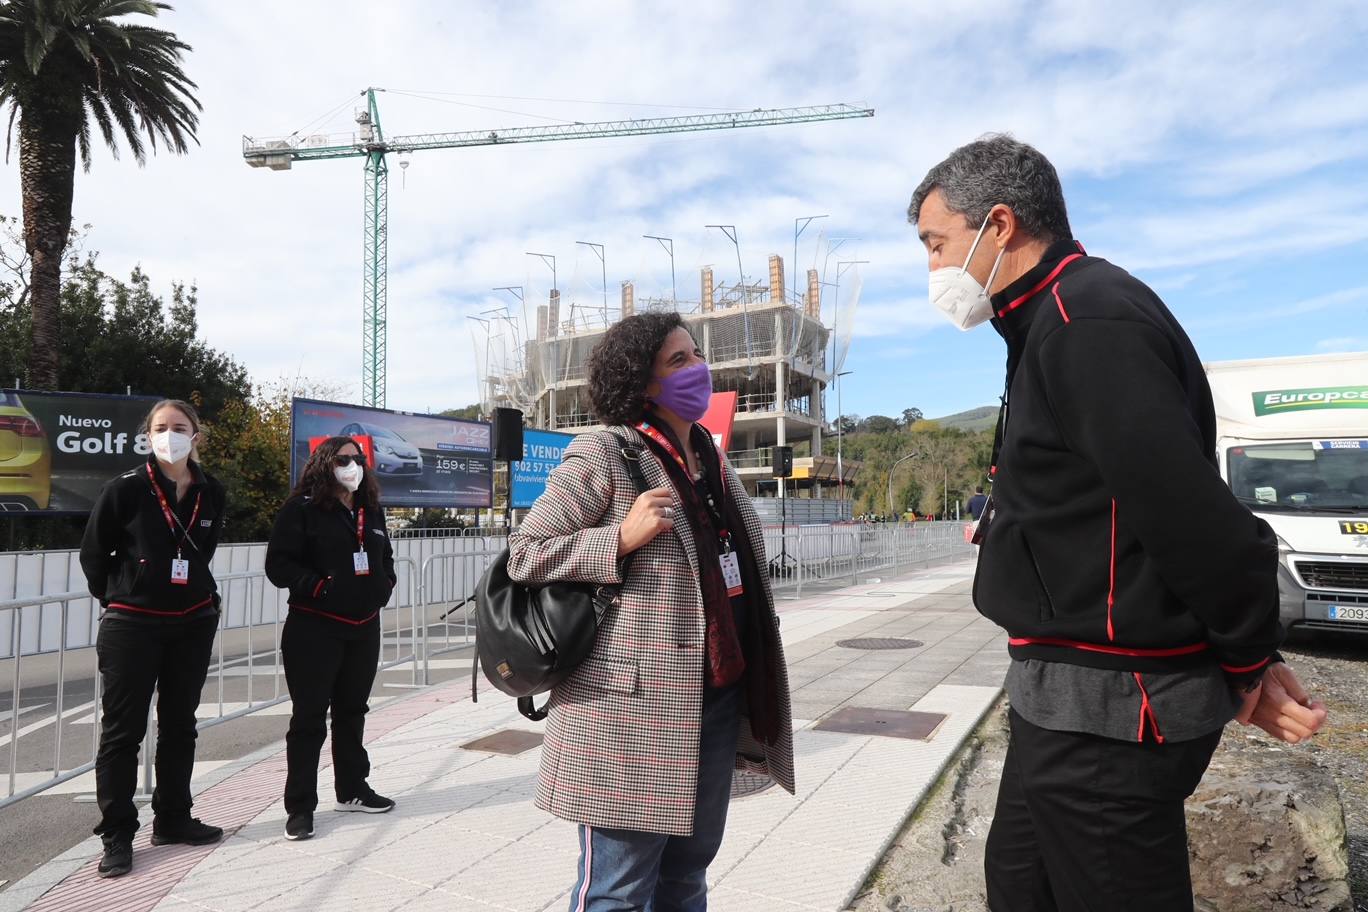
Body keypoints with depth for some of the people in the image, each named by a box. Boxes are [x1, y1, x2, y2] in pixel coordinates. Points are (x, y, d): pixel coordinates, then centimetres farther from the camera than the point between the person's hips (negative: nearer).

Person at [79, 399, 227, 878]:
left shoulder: (211, 493, -1)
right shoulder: (125, 489, -12)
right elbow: (92, 553, -1)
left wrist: (200, 593, 13)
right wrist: (117, 597, 4)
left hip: (193, 624, 4)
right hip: (132, 625, -4)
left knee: (179, 725, 13)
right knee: (123, 730, 4)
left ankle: (173, 819, 27)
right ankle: (117, 836, 15)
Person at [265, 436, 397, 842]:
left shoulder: (371, 511, 12)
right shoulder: (302, 509, -7)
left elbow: (385, 558, 23)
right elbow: (279, 564, -12)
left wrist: (383, 586, 6)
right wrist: (318, 587, -20)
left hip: (364, 627, 6)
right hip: (315, 628, -6)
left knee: (352, 711, 17)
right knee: (309, 716, 1)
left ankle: (352, 790, 30)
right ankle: (299, 806, 11)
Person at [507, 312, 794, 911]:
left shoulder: (712, 459, 13)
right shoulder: (603, 455, -10)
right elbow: (522, 554, -10)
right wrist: (622, 537, -22)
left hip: (716, 700, 7)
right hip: (634, 705, -7)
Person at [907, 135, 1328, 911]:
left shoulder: (1088, 320, -20)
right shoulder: (1057, 322, 13)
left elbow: (1191, 512, -23)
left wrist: (1247, 664, -10)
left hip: (1108, 707, -10)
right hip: (1077, 695, 10)